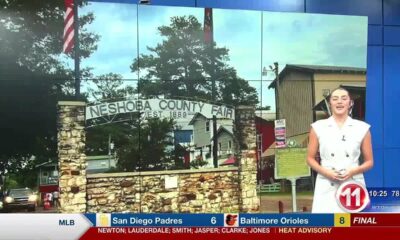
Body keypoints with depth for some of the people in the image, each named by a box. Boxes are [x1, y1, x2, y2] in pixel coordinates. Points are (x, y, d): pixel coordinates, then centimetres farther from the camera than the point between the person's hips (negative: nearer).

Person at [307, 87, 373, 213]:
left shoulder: (362, 128, 4)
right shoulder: (318, 127, 4)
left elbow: (369, 161, 8)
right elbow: (310, 159, 8)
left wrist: (353, 171, -11)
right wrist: (325, 172, -9)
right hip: (327, 187, 0)